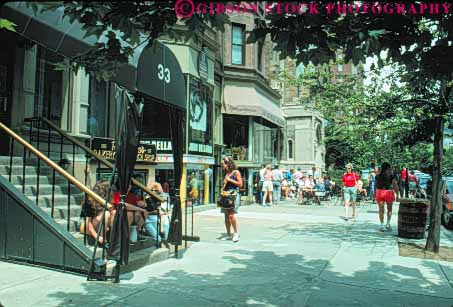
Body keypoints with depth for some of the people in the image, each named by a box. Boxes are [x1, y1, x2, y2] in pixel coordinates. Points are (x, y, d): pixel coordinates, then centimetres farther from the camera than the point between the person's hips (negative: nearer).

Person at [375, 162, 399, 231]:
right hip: (389, 192, -2)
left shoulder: (378, 175, 4)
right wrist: (397, 194, -2)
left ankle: (382, 225, 3)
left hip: (379, 192, 2)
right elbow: (395, 185, -7)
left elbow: (376, 185, 7)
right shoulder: (391, 175, -4)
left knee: (381, 209, 6)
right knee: (389, 209, 16)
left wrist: (376, 195, 17)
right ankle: (388, 224, 17)